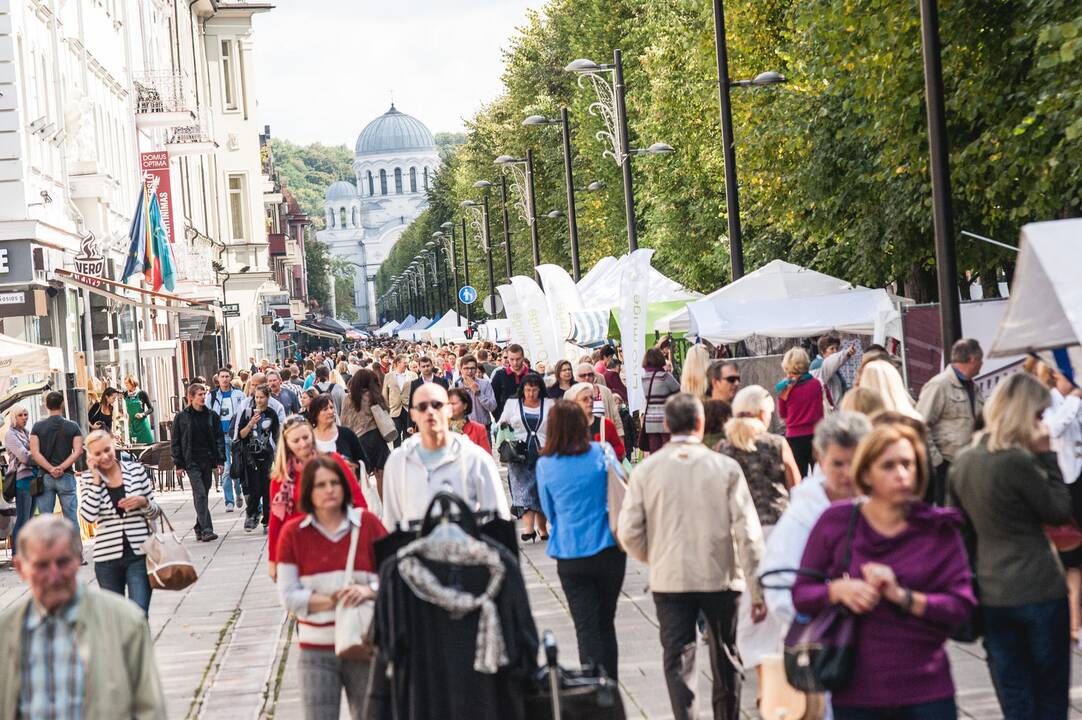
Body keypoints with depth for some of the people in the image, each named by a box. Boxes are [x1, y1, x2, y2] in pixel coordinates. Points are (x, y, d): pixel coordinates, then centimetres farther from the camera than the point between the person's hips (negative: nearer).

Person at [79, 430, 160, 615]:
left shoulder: (136, 470, 3)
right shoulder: (89, 478, 2)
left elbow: (155, 512, 10)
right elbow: (89, 515, -13)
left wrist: (143, 502, -12)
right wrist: (96, 479, -11)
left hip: (139, 553, -1)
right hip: (107, 557, 1)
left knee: (139, 614, -12)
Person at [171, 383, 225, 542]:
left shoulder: (212, 415, 7)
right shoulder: (181, 417, 0)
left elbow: (219, 438, 8)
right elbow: (176, 442, 2)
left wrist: (220, 460, 0)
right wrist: (178, 464, -2)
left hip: (208, 460, 4)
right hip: (191, 462, -3)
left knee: (204, 494, 9)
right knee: (200, 494, -13)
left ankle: (199, 528, 20)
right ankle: (206, 530, -18)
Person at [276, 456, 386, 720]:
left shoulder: (367, 523, 2)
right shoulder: (293, 532, 1)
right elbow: (289, 596, -3)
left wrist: (370, 591, -19)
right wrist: (333, 601, -13)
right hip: (317, 650, 0)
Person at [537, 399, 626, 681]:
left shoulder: (545, 465, -6)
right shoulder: (602, 453, -6)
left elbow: (549, 511, 7)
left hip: (570, 555, -1)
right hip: (609, 550, 1)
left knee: (587, 627, 2)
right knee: (606, 623, 13)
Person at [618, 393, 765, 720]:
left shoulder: (646, 470, -4)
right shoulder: (726, 467, -7)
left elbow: (629, 532, -6)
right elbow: (747, 532, -9)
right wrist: (757, 590, -4)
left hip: (669, 579, 0)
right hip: (720, 577, 0)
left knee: (677, 659, 4)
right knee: (725, 659, 16)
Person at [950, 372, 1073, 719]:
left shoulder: (961, 461, 5)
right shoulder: (1019, 462, -18)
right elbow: (1060, 512, -7)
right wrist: (1047, 455, -5)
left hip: (989, 596, 6)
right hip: (1038, 592, -6)